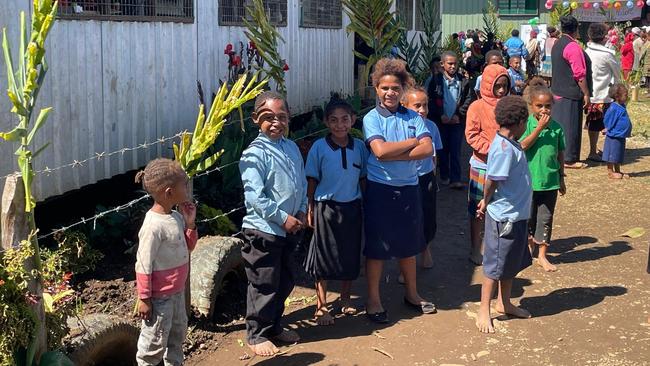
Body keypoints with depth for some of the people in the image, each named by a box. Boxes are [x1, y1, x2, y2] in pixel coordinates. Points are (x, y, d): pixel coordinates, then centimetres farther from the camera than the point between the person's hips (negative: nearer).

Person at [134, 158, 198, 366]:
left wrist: (190, 224, -4)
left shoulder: (177, 217, 0)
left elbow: (188, 248, 13)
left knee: (178, 333, 23)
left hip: (177, 291, 9)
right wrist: (144, 299, -17)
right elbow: (143, 265, -21)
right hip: (159, 296, -9)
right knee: (155, 340, 6)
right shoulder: (154, 226, -25)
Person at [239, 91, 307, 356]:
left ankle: (274, 326, 35)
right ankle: (256, 334, 17)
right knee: (264, 285, 2)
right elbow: (255, 197, -21)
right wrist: (282, 218, -19)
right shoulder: (254, 154, -16)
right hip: (263, 230, -8)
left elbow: (301, 183, 14)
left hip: (289, 228, 8)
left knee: (285, 282, 18)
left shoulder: (292, 148, 7)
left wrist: (302, 211, 1)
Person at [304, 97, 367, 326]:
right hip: (326, 208, -3)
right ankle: (321, 305, 20)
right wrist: (309, 209, -3)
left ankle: (345, 300, 32)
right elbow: (311, 180, -3)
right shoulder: (319, 147, -8)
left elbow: (363, 178, 8)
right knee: (324, 257, 6)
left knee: (350, 256, 12)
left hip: (352, 207, 3)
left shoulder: (359, 146, 0)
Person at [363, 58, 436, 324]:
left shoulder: (414, 117, 3)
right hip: (380, 188, -4)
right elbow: (380, 151, -21)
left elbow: (427, 149, -9)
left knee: (409, 243, 16)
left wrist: (394, 155, -18)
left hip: (409, 187, 4)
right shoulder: (372, 118, -6)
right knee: (376, 246, 5)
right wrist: (413, 142, -10)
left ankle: (411, 294, 33)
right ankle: (373, 300, 19)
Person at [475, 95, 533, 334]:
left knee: (513, 262, 21)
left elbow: (494, 180, 10)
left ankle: (504, 303, 36)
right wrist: (487, 202, -6)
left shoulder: (509, 143, 6)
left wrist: (487, 202, 4)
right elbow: (492, 180, -23)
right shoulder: (504, 148, -24)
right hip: (505, 216, -9)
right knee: (495, 265, 2)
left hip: (516, 215, 9)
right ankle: (484, 312, 14)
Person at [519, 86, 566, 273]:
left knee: (546, 218, 8)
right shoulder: (527, 124, -8)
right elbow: (523, 145, -21)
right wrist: (539, 127, -23)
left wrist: (561, 177, 12)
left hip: (550, 181, 2)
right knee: (528, 216, 12)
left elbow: (560, 154, 8)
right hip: (529, 180, -2)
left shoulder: (557, 127, 0)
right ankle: (529, 244, 34)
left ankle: (542, 255, 18)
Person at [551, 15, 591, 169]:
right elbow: (580, 74, -18)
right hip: (571, 94, -9)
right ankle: (569, 159, 4)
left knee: (558, 124, 14)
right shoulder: (573, 47, -17)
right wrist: (586, 94, -13)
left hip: (557, 91, 9)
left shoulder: (557, 44, 11)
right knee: (571, 126, -1)